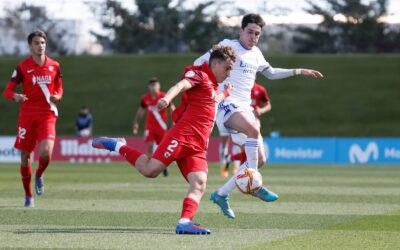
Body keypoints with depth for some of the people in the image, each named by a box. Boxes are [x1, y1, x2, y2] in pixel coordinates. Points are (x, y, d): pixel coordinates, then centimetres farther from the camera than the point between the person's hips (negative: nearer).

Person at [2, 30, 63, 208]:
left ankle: (39, 175, 13)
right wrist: (15, 96, -23)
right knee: (25, 156, 2)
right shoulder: (22, 67, 0)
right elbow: (7, 90, -1)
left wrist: (57, 96, -5)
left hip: (47, 115, 0)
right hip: (27, 115, 0)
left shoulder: (54, 66, 6)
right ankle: (28, 196, 18)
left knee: (46, 152, -21)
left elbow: (59, 87, 18)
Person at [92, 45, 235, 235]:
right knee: (150, 170, -14)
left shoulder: (213, 86, 28)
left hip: (198, 146, 8)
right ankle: (117, 146, 7)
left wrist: (225, 94, 43)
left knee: (199, 183, -15)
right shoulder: (199, 74, 1)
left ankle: (184, 222, -26)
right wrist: (166, 99, -41)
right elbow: (181, 85, -22)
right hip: (182, 134, -8)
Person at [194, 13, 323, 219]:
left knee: (260, 160, 1)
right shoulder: (228, 46, -4)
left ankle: (221, 194, 9)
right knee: (254, 130, -37)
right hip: (227, 104, -8)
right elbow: (198, 64, -4)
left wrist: (299, 72, 33)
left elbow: (270, 73, 35)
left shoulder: (256, 53, 18)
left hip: (245, 109, 8)